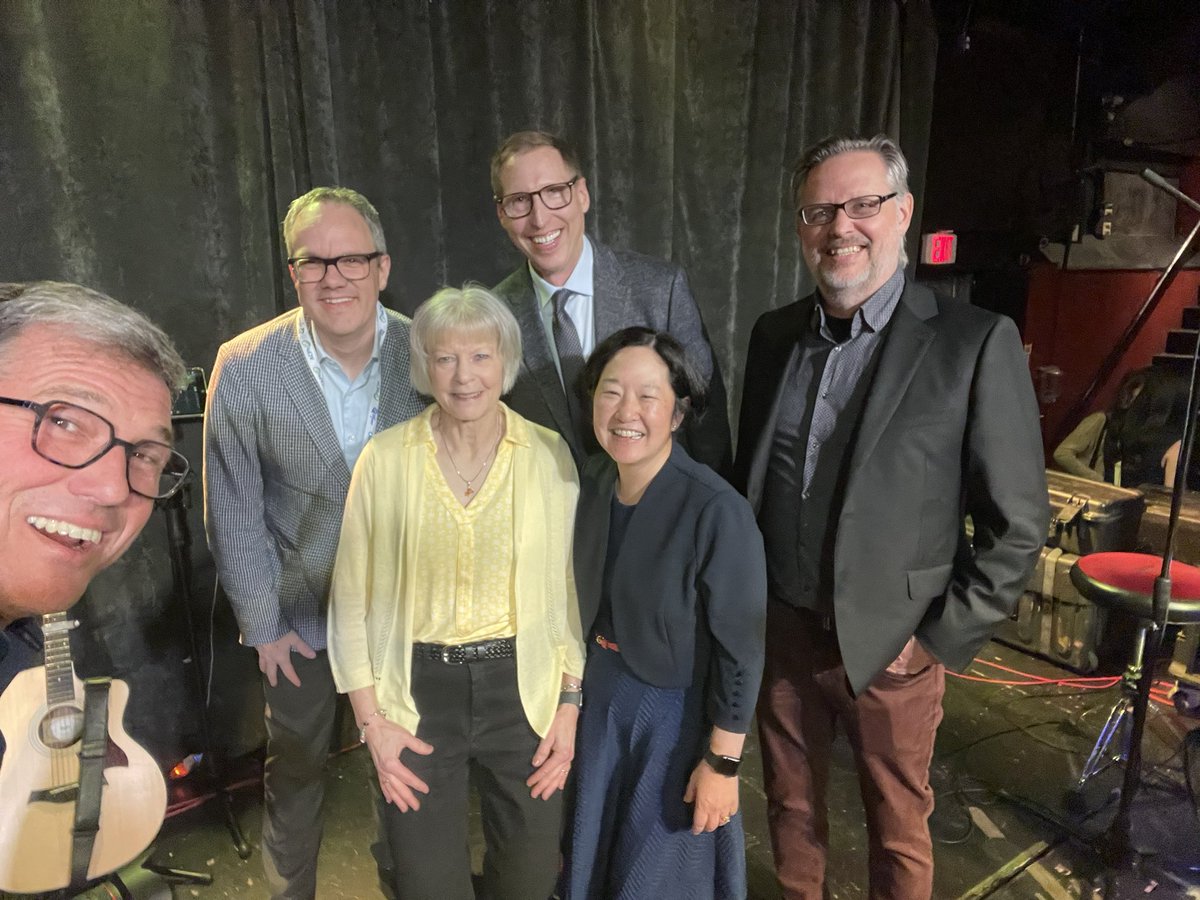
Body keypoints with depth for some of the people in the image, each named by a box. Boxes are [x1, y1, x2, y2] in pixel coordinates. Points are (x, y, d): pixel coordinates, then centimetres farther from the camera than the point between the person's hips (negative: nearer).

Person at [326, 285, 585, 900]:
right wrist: (371, 720, -3)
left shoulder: (549, 454, -5)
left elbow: (571, 585, 1)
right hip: (417, 693, 0)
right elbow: (353, 597, -1)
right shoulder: (385, 458, -7)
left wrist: (569, 703, -1)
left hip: (523, 687, 1)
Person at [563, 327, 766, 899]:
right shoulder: (594, 481, -9)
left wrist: (723, 762, -14)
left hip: (677, 710, -5)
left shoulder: (717, 512, -29)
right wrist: (574, 692, 13)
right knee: (595, 848, 28)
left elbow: (739, 648, -20)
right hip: (602, 697, 6)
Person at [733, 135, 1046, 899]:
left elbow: (1017, 524, -9)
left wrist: (941, 639, -9)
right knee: (791, 804, 22)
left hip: (889, 643, -3)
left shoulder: (976, 343, -13)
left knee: (898, 828, 18)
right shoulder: (774, 334, 2)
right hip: (782, 628, 4)